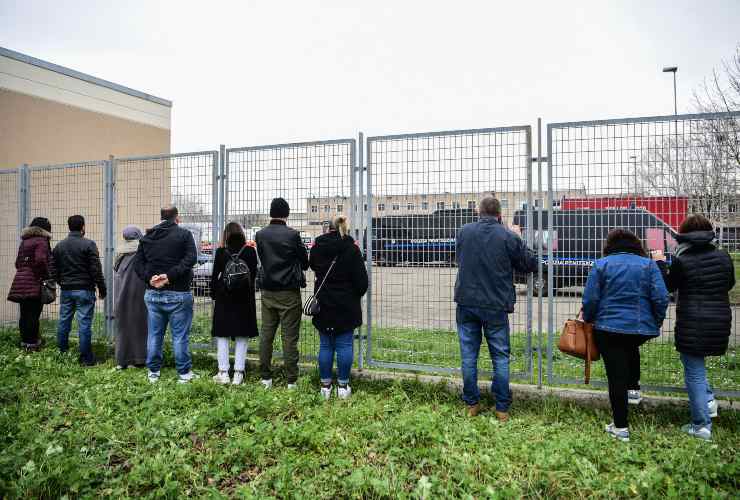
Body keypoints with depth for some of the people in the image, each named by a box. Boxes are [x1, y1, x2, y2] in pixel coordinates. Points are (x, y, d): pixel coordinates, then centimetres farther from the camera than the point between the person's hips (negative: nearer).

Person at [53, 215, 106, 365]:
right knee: (84, 323, -3)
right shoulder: (88, 244, -9)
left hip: (66, 290, 5)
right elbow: (96, 269, -11)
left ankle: (62, 353, 22)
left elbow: (55, 269, 14)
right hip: (84, 290, -5)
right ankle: (86, 358, 0)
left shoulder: (59, 246, 8)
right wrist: (102, 288, -4)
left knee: (64, 321, 14)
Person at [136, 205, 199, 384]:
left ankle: (153, 372, 22)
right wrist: (170, 276, -18)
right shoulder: (184, 234, -5)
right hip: (178, 294, -4)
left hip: (152, 293, 5)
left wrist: (149, 278, -9)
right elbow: (190, 259, -17)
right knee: (180, 335, 3)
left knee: (154, 334, 13)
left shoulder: (146, 237, 9)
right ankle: (184, 373, 9)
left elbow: (139, 264, 3)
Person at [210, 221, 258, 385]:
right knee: (241, 337, 7)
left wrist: (214, 295, 11)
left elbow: (215, 276, -1)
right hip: (244, 299, 1)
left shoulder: (220, 252, -7)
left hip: (224, 299, -1)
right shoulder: (250, 251, -6)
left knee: (222, 335, 10)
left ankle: (223, 372, 12)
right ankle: (238, 374, 9)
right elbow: (254, 274, 0)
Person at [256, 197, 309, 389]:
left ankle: (265, 378, 17)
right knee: (289, 337, 0)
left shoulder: (260, 235, 1)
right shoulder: (292, 235, -11)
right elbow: (305, 263, -1)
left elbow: (261, 260, 11)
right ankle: (291, 381, 4)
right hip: (289, 292, -4)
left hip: (267, 292, 4)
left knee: (266, 335, 11)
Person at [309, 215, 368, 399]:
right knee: (345, 345, 4)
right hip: (346, 306, -3)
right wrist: (355, 295, 11)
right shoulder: (351, 249, -9)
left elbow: (312, 265, 22)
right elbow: (361, 280, -7)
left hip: (323, 305, 3)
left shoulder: (317, 247, 1)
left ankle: (325, 385, 14)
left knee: (325, 345, 9)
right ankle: (343, 386, 9)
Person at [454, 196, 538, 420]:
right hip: (496, 306, -2)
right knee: (500, 357, 10)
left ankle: (471, 405, 18)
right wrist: (518, 240, 14)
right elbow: (531, 264, 3)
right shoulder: (509, 237, -8)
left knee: (469, 355, 11)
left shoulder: (463, 232, 1)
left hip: (466, 302, 2)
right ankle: (502, 409, 14)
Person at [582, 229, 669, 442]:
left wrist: (588, 320, 10)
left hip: (608, 328, -3)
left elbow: (590, 299, -6)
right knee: (631, 349, 36)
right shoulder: (648, 265, 3)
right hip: (641, 328, 3)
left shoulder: (601, 265, -2)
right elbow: (661, 298, -4)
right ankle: (634, 387, 35)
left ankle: (620, 427, 8)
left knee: (617, 377, 3)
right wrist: (656, 323, 11)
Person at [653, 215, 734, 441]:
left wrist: (660, 263, 13)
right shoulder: (723, 257, 1)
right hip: (720, 322, 5)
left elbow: (668, 287, 3)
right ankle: (708, 399, 13)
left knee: (694, 372, 3)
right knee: (696, 364, 26)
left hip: (692, 324, -5)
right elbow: (729, 284, 17)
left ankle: (701, 425, 8)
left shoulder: (681, 261, -12)